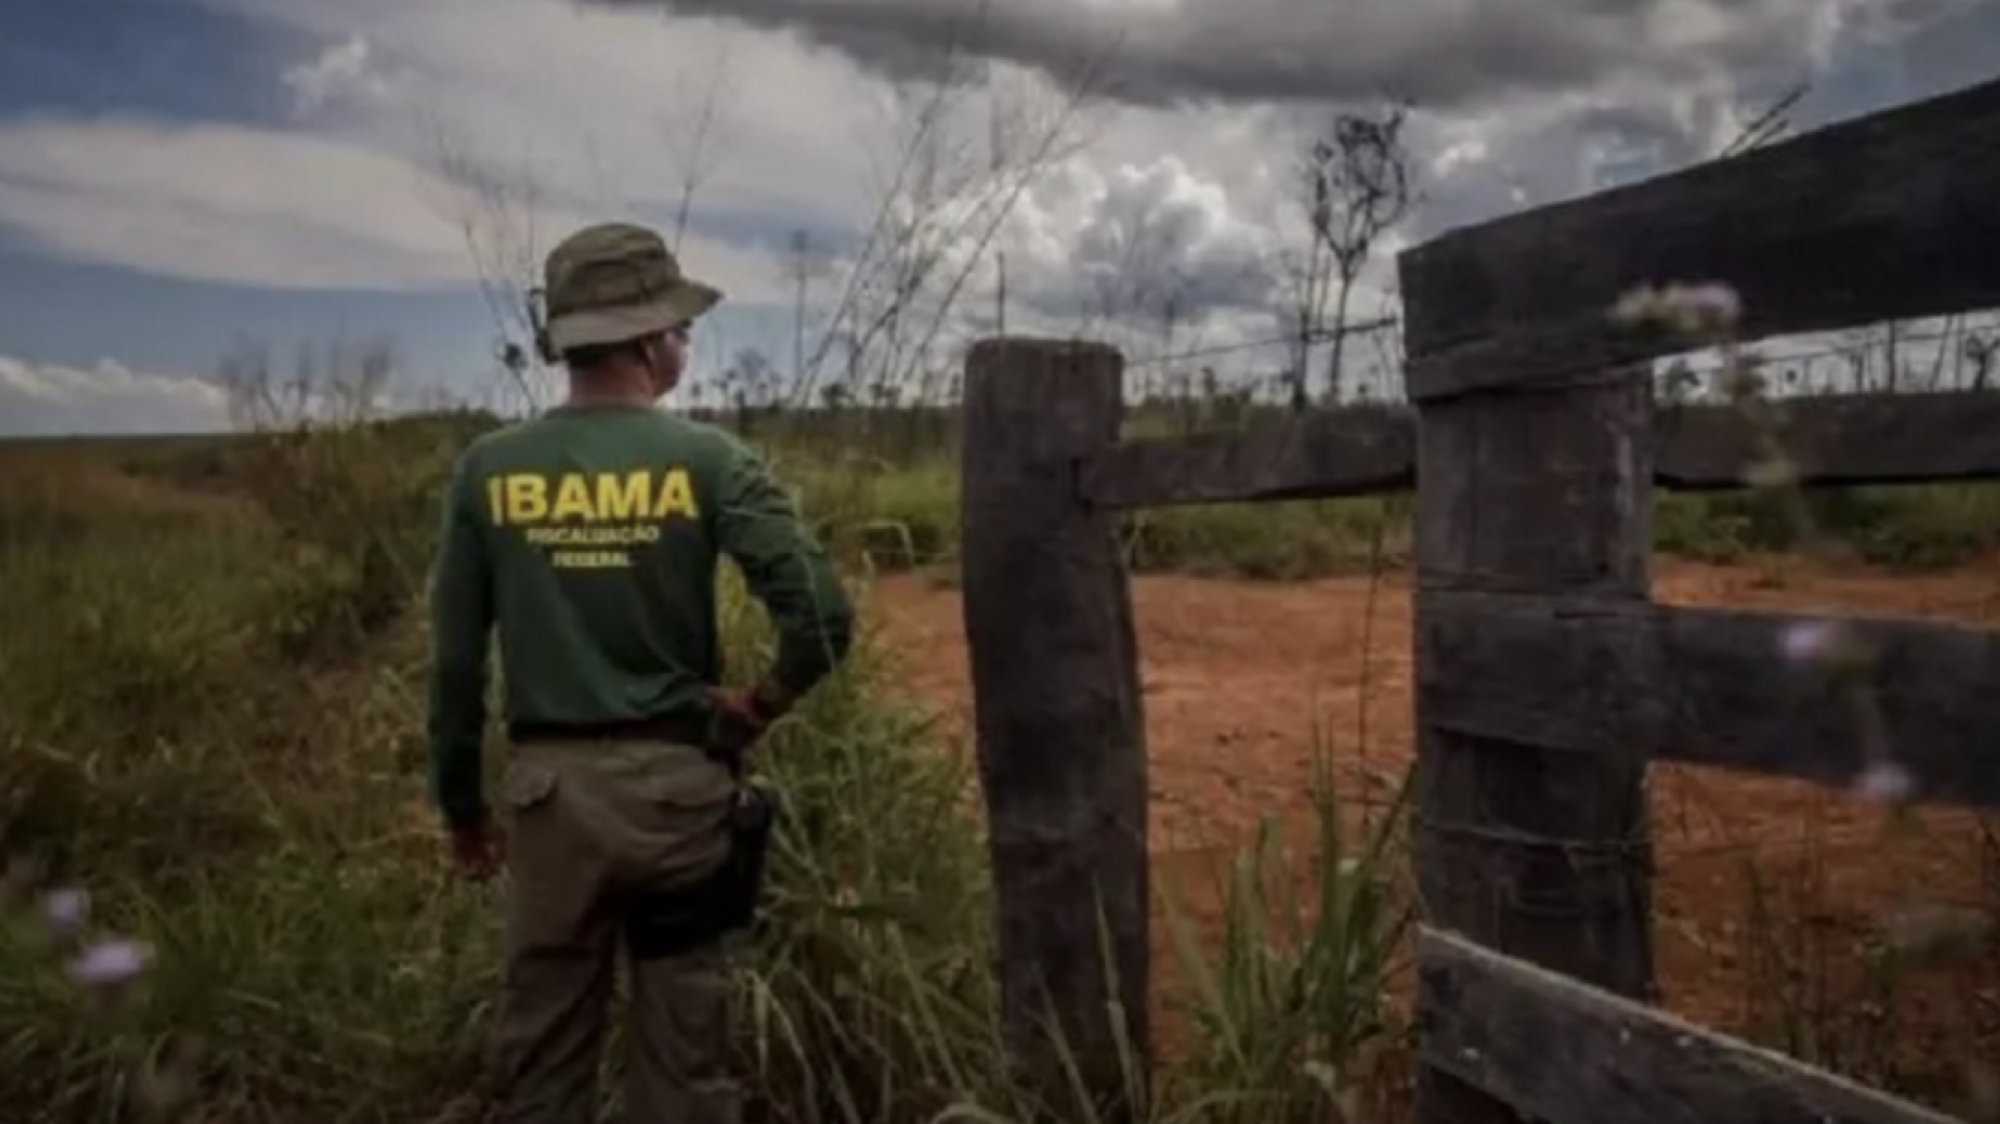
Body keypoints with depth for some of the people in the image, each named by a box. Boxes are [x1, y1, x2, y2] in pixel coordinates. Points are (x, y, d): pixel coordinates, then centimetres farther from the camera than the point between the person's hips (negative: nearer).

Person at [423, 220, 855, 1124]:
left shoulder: (489, 469, -1)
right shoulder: (708, 461, -8)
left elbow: (455, 659, 2)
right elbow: (823, 614, -15)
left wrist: (460, 803, 13)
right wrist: (762, 706, 3)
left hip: (549, 786, 2)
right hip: (676, 783, -1)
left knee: (543, 1050, 14)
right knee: (684, 1045, 12)